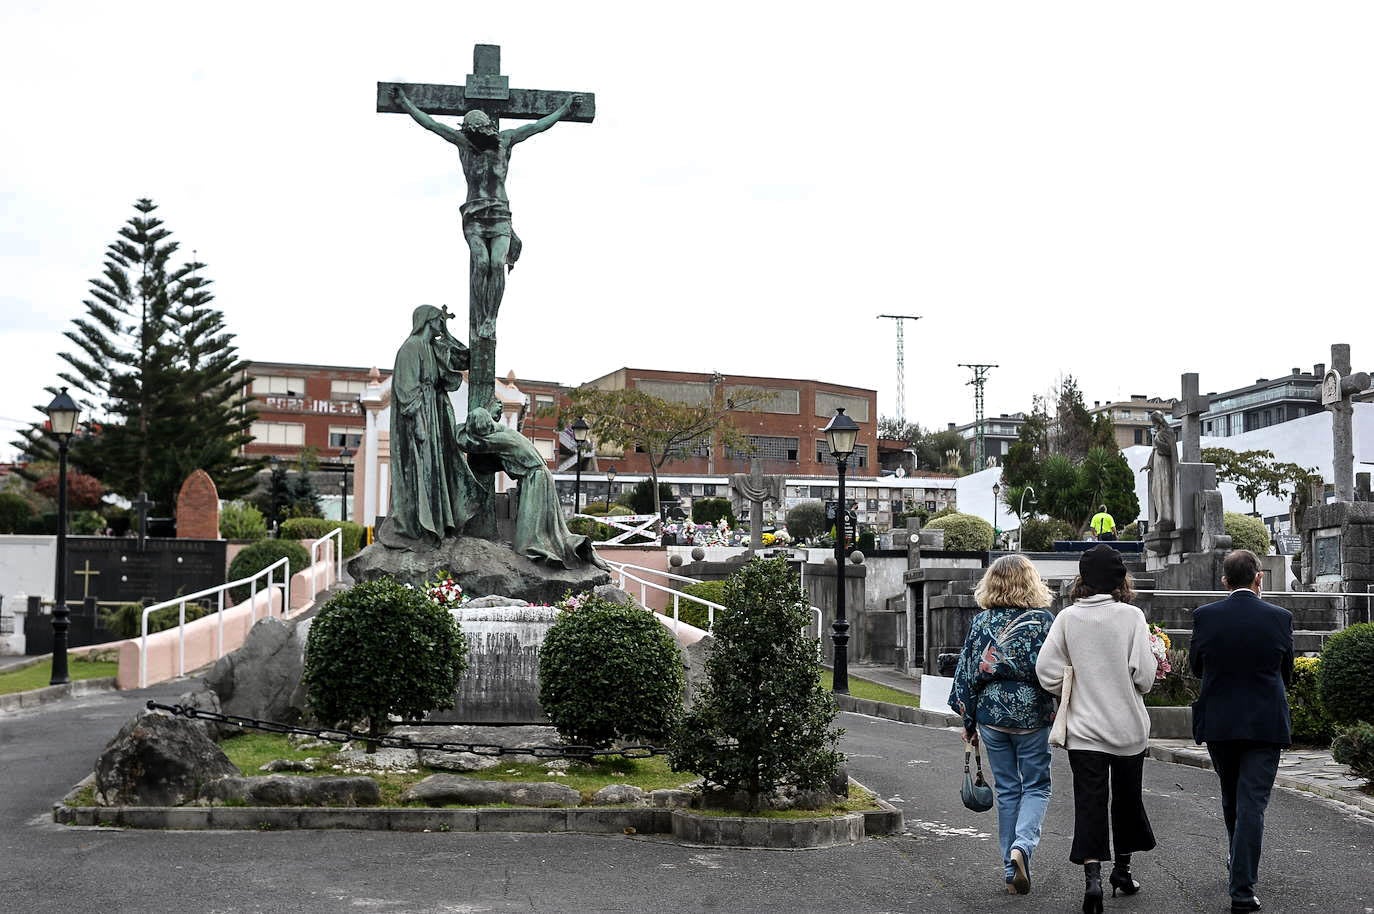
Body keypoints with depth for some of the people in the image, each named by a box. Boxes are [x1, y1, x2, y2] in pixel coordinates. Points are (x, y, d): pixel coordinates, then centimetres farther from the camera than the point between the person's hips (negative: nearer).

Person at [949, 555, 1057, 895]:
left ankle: (1011, 869, 15)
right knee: (1036, 786, 10)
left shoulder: (981, 622, 0)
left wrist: (969, 721, 12)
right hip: (1032, 714, -2)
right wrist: (1061, 712, 3)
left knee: (1007, 790, 13)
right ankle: (1022, 844, -16)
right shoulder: (1043, 619, -7)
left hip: (991, 714, 3)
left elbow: (967, 673, 3)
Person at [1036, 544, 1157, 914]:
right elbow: (1144, 675, -13)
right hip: (1128, 727, 0)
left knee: (1089, 803, 1)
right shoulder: (1131, 616, -10)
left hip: (1084, 728, 0)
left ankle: (1092, 876, -15)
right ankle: (1122, 869, 32)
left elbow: (1046, 669, -7)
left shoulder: (1068, 617, -6)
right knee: (1126, 797, 18)